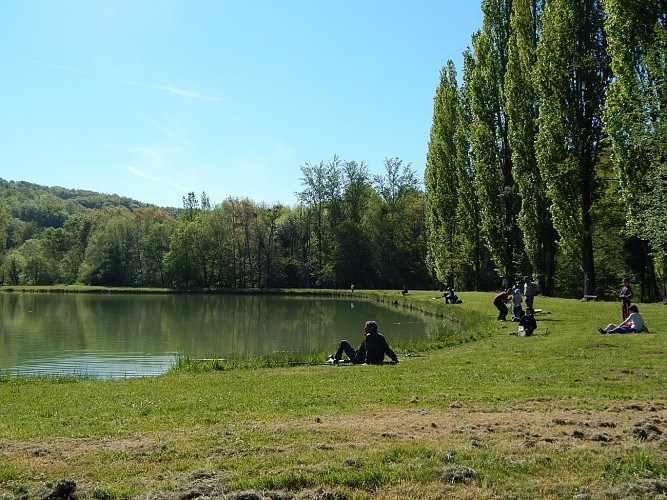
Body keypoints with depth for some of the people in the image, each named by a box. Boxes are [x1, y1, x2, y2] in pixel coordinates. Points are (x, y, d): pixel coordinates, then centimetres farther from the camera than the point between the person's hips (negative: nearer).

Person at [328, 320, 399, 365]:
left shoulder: (369, 336, -20)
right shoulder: (381, 338, 2)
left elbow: (369, 352, -29)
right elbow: (388, 350, 1)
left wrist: (367, 362, -34)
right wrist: (396, 359, 5)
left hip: (358, 360, -8)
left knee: (343, 343, 6)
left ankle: (335, 360, 9)